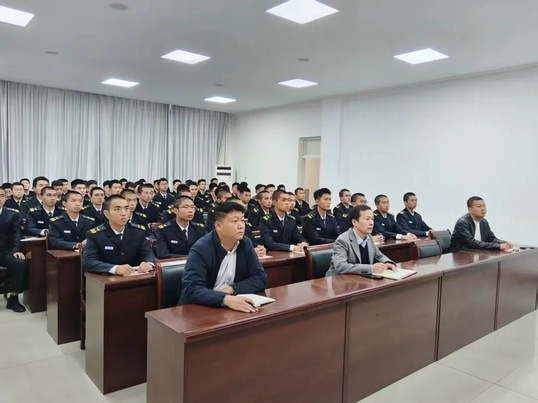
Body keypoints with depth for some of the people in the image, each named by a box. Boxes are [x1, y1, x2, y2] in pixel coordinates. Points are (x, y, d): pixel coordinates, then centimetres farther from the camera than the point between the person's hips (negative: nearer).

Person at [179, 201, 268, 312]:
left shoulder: (245, 244, -1)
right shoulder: (200, 249, -15)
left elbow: (261, 278, -1)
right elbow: (192, 289, -25)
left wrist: (231, 289, -16)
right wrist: (225, 299, -40)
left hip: (233, 308, 4)